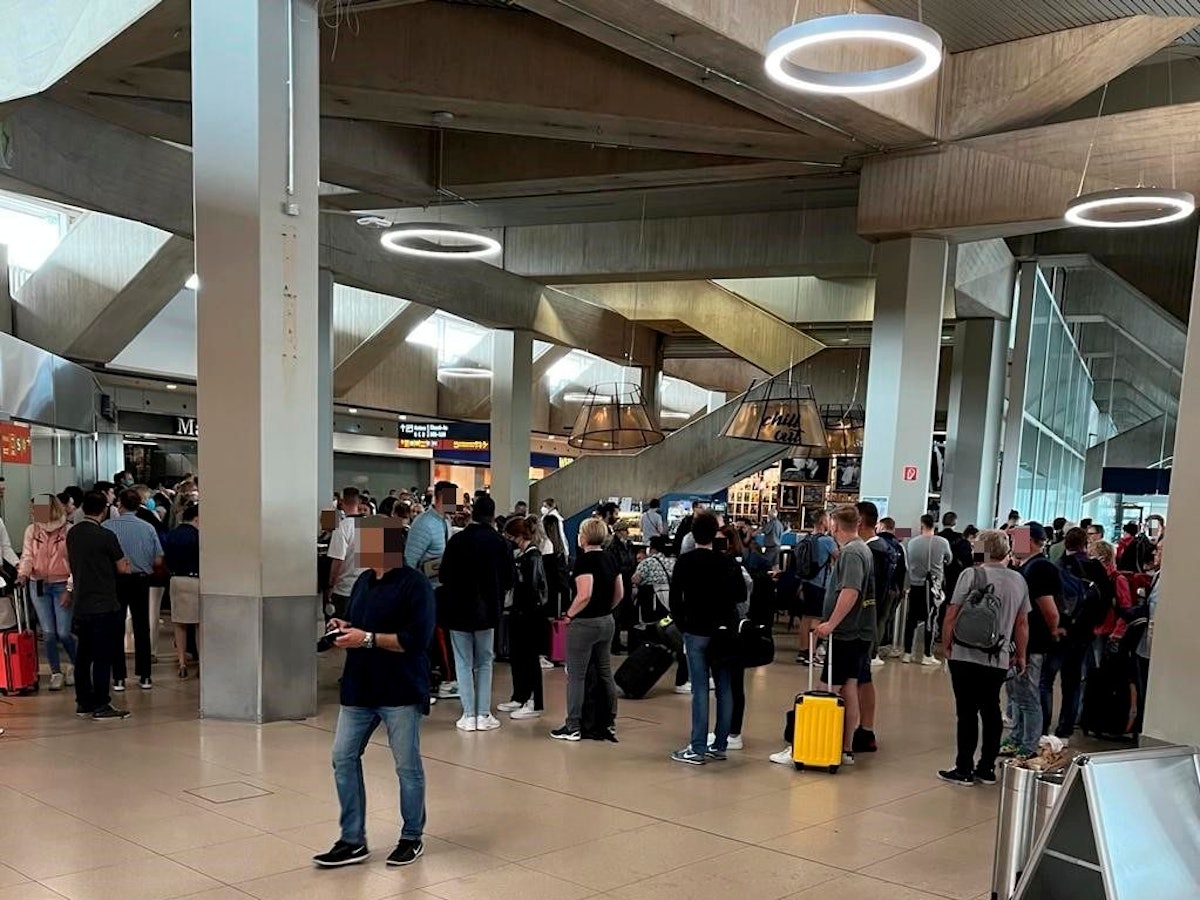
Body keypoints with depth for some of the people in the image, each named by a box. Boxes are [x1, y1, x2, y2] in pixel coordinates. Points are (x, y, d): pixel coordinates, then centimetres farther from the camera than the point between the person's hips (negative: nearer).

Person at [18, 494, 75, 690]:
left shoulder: (69, 531, -7)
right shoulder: (32, 530, 4)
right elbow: (27, 556, 3)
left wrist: (70, 590, -11)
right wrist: (23, 573, -18)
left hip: (62, 585, -3)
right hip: (39, 585, 3)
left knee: (63, 632, -5)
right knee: (48, 633, 4)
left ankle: (76, 666, 19)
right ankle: (56, 673, 16)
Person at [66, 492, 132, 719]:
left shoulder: (72, 534, 6)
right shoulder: (106, 536, -14)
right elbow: (122, 568, -6)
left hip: (80, 605, 7)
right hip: (104, 606, -7)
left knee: (83, 656, 12)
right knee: (103, 657, -2)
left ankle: (83, 703, 19)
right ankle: (101, 706, 0)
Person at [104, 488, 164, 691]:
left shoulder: (108, 527, -9)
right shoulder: (148, 528, -3)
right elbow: (158, 561, -2)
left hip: (116, 581, -2)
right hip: (141, 581, 2)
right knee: (142, 629, 9)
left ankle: (119, 678, 8)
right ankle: (144, 677, 12)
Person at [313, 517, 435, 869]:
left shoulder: (414, 584, -13)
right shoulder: (363, 581, 12)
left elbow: (417, 639, -21)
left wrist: (367, 638, -22)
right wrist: (344, 628, 1)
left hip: (400, 691, -7)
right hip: (359, 687, 8)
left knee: (408, 767, 4)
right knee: (344, 758, 6)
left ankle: (412, 838, 21)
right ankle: (353, 841, 16)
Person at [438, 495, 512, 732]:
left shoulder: (457, 540, -9)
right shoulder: (500, 543, -8)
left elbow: (444, 575, -5)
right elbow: (508, 581, -2)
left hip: (458, 610, -1)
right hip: (486, 612, 1)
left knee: (464, 663, 7)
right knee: (484, 663, 12)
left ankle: (469, 715, 5)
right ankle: (483, 715, 9)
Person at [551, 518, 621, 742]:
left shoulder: (584, 559, -16)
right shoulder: (610, 559, 7)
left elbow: (585, 595, -24)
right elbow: (620, 594, 11)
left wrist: (569, 615, -12)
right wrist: (605, 610, 15)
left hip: (584, 623, -8)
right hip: (607, 622, 8)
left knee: (576, 676, 0)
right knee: (605, 674, 15)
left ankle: (573, 727, 4)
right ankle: (609, 722, 22)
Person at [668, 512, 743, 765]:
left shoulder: (684, 563, -6)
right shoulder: (728, 562, 0)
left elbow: (675, 599, -5)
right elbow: (741, 594, 8)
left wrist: (682, 624, 9)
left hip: (696, 632, -3)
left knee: (700, 689, -3)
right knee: (725, 688, 9)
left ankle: (698, 749, -3)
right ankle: (720, 745, 13)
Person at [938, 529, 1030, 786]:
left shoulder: (972, 575, -8)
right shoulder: (1019, 581, 6)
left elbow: (952, 615, -9)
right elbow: (1022, 623, 13)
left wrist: (946, 645, 4)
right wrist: (1020, 656, 23)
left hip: (966, 656, -4)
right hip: (999, 658, 4)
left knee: (967, 712, 0)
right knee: (991, 711, 13)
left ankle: (964, 770, 4)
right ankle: (987, 768, 18)